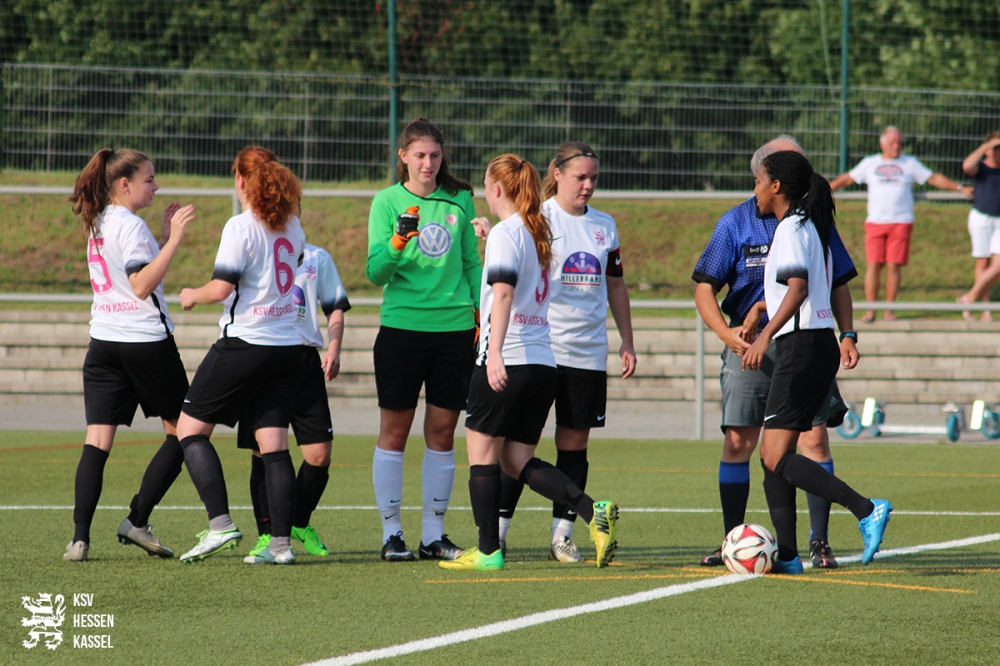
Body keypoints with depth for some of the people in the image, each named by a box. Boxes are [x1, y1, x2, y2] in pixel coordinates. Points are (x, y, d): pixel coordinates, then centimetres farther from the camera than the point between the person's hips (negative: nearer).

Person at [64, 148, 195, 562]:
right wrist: (174, 240, -20)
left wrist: (166, 238, 18)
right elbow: (143, 286, -19)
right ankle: (137, 521, 4)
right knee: (182, 430, 9)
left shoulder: (98, 223, 15)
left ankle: (80, 536, -16)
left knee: (97, 439, -3)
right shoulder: (129, 225, -12)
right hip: (146, 340, -7)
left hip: (103, 342, 7)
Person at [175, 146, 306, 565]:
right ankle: (281, 543, -2)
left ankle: (220, 524, -8)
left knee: (190, 428, 4)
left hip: (244, 343, -7)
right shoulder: (292, 227, 9)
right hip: (287, 347, 7)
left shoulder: (242, 227, -12)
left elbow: (221, 288, -18)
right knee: (274, 444, 5)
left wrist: (192, 296, 1)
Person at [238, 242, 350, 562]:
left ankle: (300, 523, 19)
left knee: (319, 455, -4)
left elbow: (335, 307, 16)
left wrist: (334, 349, 0)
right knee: (263, 452, -3)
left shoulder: (317, 257, 15)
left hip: (305, 359, 1)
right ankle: (267, 535, 7)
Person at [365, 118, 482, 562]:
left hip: (455, 326, 3)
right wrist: (398, 241, -23)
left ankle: (434, 534, 11)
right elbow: (376, 273, -6)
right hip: (402, 324, -3)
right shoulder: (387, 201, -1)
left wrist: (483, 315, 11)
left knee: (442, 431, 5)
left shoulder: (460, 200, 7)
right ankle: (391, 533, 6)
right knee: (394, 430, 0)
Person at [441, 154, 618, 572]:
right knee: (517, 459, 9)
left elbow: (503, 292, -21)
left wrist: (495, 353, -29)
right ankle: (593, 513, -8)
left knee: (481, 449, 3)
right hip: (543, 362, 8)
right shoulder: (538, 233, 16)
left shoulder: (505, 232, -8)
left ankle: (488, 550, 3)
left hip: (508, 362, -8)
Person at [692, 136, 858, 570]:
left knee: (814, 437, -8)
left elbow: (838, 284, 15)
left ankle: (819, 542, -1)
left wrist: (847, 334, 3)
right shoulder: (736, 224, 2)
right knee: (738, 442, -1)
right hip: (750, 343, 0)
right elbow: (705, 289, 1)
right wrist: (726, 332, -15)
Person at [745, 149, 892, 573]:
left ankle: (867, 510, -22)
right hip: (819, 345, 10)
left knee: (777, 459, -13)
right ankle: (787, 555, 7)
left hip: (801, 346, -10)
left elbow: (799, 288, -25)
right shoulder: (813, 225, 17)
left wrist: (765, 335, -33)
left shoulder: (792, 228, -11)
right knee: (773, 457, 10)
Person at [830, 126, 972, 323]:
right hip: (875, 223, 0)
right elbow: (847, 179, 19)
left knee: (893, 266, -4)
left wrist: (959, 188, 5)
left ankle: (889, 310, 4)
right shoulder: (869, 163, 11)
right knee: (873, 265, -6)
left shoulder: (910, 163, 10)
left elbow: (934, 179, 11)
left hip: (901, 223, 0)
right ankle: (870, 310, 0)